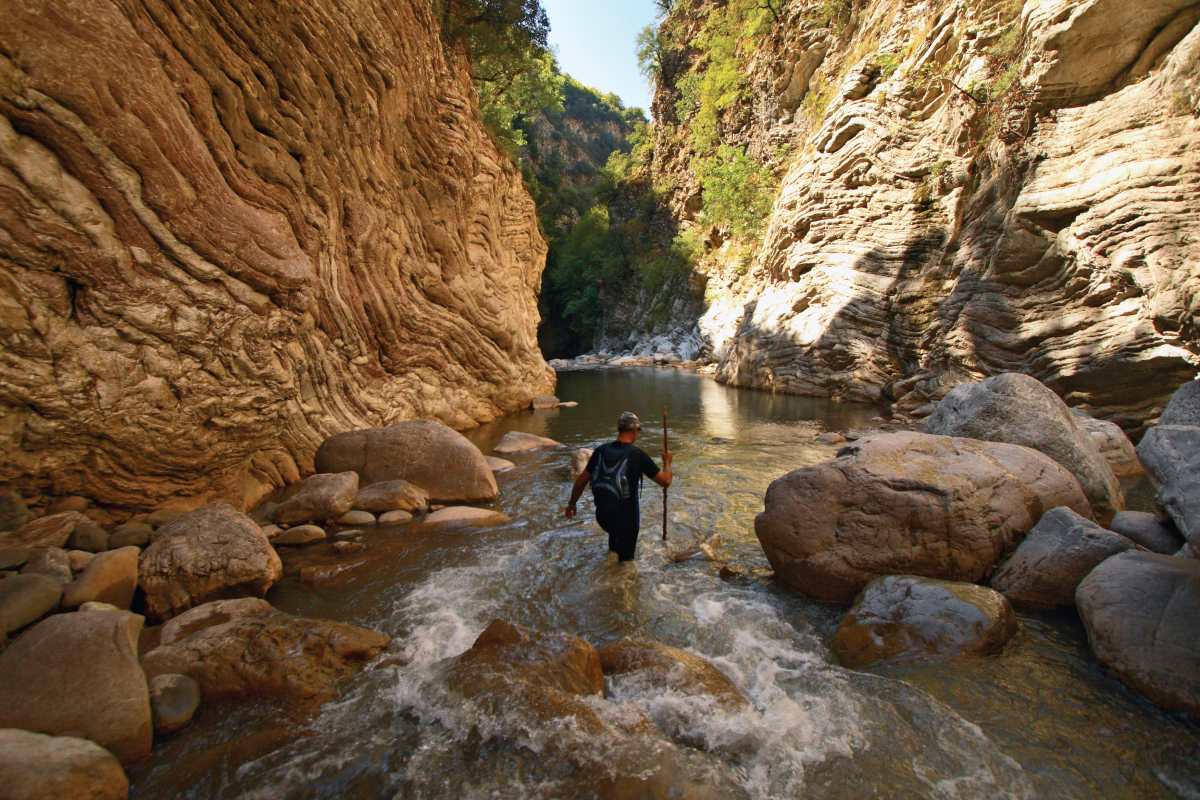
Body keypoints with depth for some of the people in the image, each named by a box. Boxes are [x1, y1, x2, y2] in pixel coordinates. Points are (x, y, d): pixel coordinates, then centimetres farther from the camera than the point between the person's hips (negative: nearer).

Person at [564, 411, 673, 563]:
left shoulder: (601, 450, -4)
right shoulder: (637, 454, -15)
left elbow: (582, 479, 3)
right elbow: (665, 481, -9)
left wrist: (571, 503, 17)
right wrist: (667, 462, 10)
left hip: (602, 515, 4)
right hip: (626, 518, -4)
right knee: (625, 558, 19)